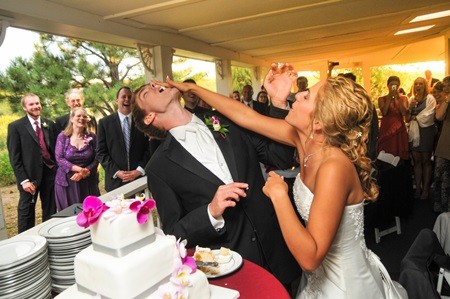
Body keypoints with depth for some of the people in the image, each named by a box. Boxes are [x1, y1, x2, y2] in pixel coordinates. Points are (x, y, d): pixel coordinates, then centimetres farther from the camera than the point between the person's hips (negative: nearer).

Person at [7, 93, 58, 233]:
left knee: (51, 210, 12)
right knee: (26, 211, 9)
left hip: (50, 172, 4)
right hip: (29, 175, -3)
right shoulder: (16, 127, -4)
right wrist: (23, 180, -14)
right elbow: (14, 157, -7)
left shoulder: (50, 124, 7)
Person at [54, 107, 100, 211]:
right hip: (67, 182, -1)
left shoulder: (92, 137, 2)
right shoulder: (62, 136, -1)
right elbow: (59, 159, -8)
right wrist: (80, 169, -19)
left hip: (88, 182, 1)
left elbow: (96, 159, 0)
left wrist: (83, 173, -14)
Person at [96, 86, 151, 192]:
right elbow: (101, 152, 1)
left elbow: (149, 148, 1)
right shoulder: (104, 122, 4)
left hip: (140, 178, 0)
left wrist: (139, 170, -10)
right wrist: (116, 172, -10)